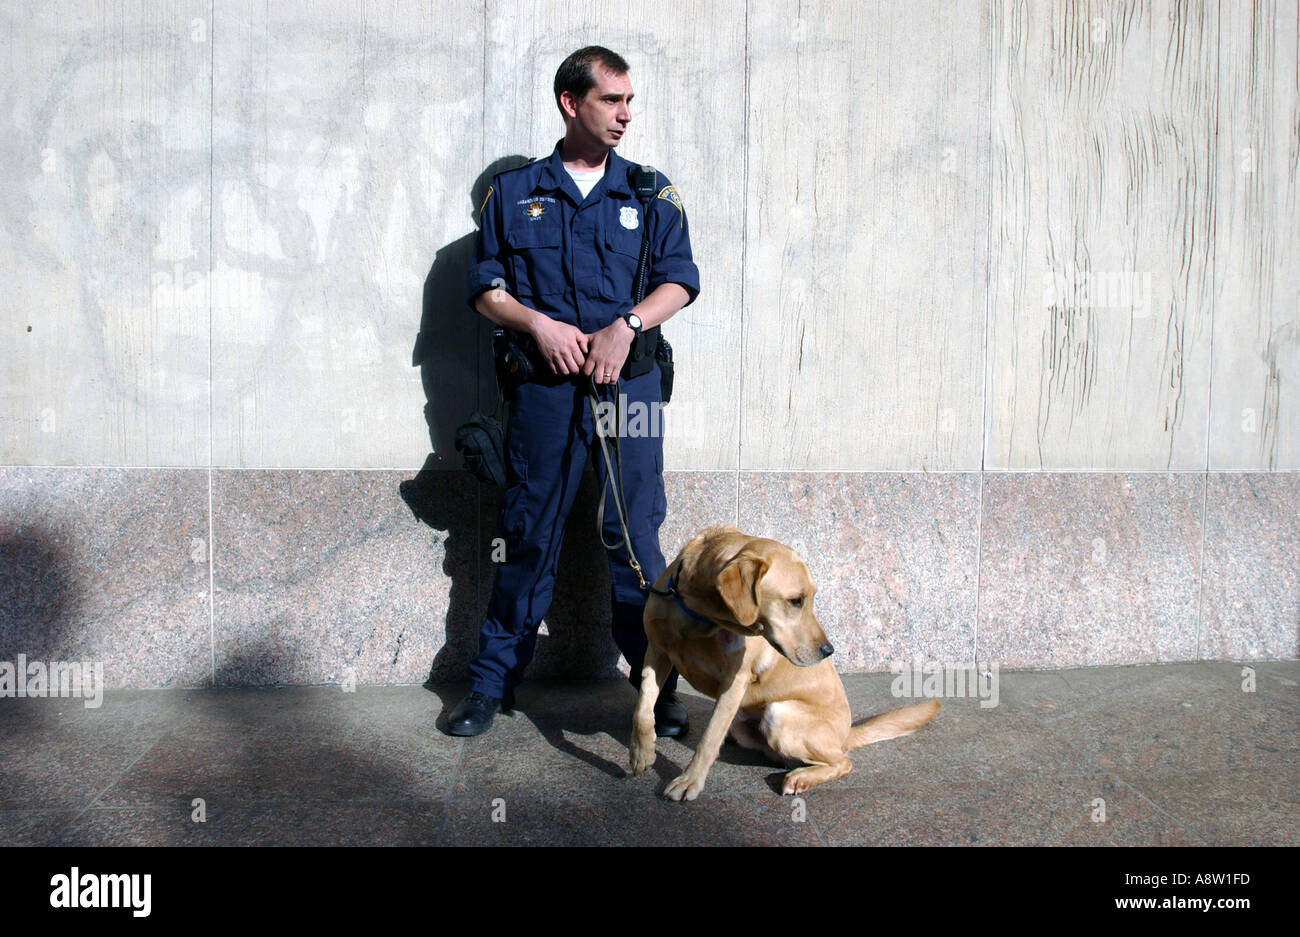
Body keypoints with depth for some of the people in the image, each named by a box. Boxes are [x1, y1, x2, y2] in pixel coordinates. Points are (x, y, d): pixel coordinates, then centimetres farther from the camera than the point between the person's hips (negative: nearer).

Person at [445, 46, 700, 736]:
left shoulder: (651, 194, 12)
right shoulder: (514, 192, 11)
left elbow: (680, 281, 7)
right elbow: (486, 288, 9)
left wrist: (625, 324, -10)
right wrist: (541, 324, -9)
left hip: (629, 383, 1)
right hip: (544, 388, 0)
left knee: (635, 538, 1)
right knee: (529, 537, 4)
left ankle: (655, 685, 13)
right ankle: (492, 681, 18)